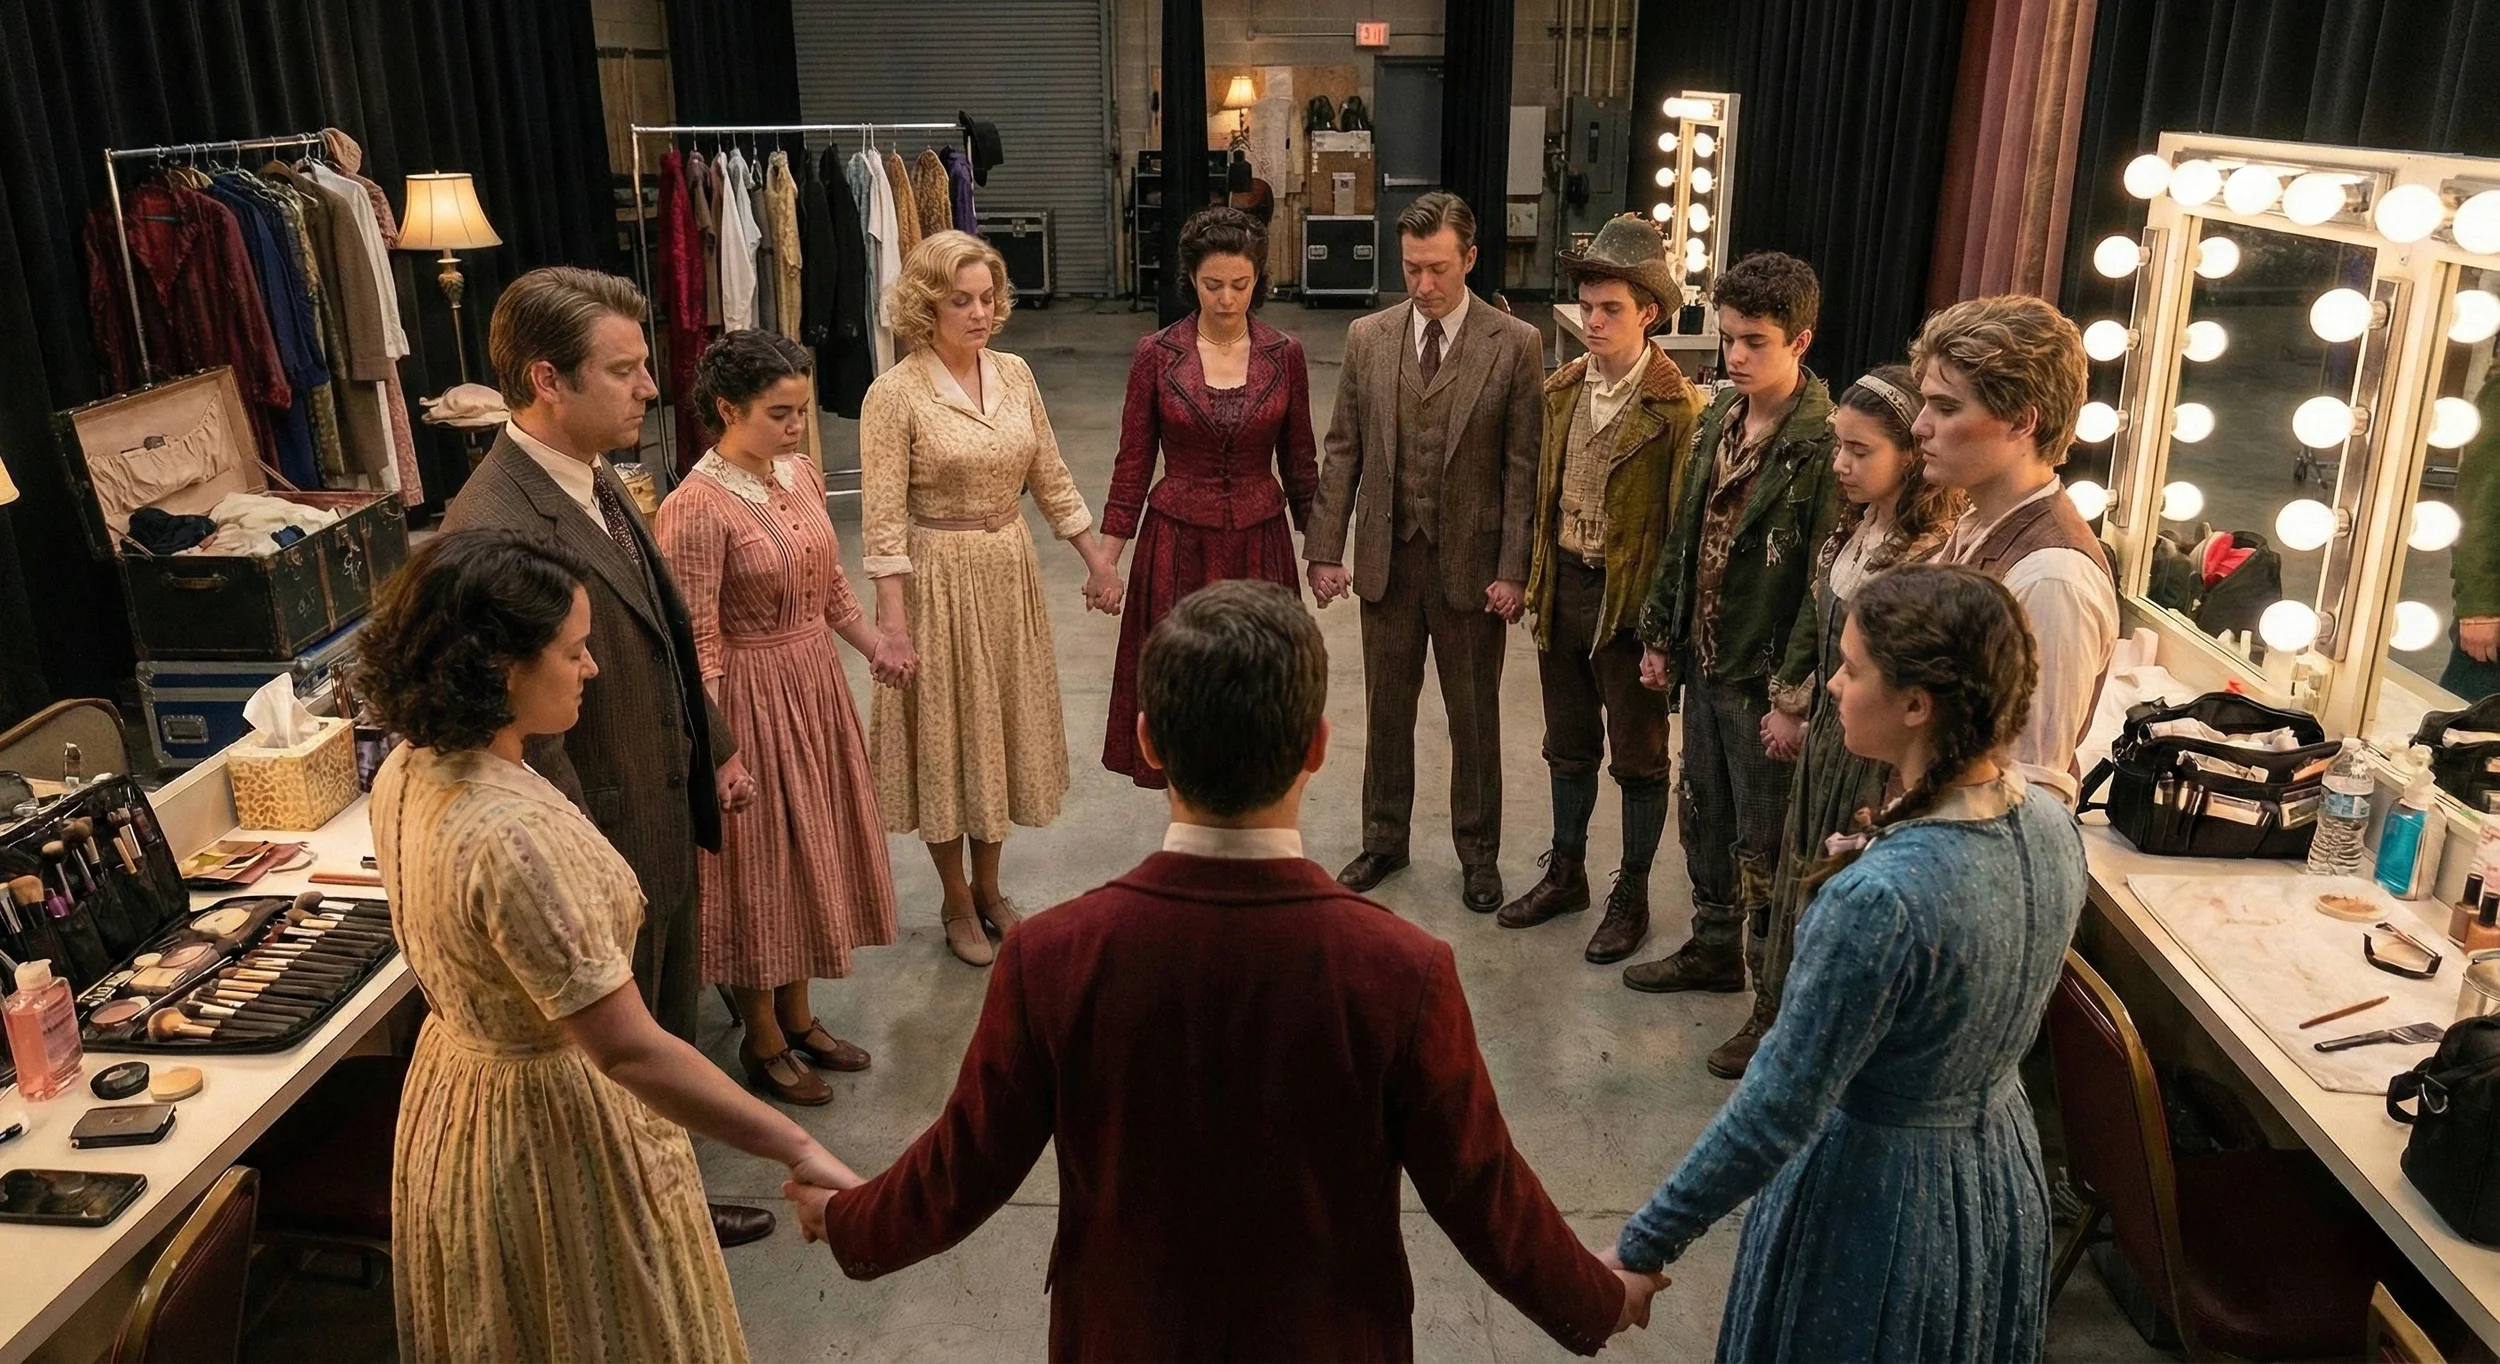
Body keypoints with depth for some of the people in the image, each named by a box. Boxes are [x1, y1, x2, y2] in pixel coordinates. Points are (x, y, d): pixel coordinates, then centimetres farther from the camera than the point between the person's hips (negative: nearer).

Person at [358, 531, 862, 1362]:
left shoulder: (408, 772, -6)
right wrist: (796, 1151, -31)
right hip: (549, 1129, -8)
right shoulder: (513, 834, -34)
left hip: (456, 1093, 9)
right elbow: (628, 1051, -34)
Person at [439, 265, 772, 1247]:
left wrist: (715, 748, 17)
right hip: (604, 850, -9)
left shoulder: (596, 479, 2)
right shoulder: (495, 530, -28)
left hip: (665, 822, 9)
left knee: (667, 1038, 26)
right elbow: (529, 745, -27)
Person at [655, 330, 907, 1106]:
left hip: (816, 685, 8)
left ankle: (798, 1016, 36)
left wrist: (874, 646, 19)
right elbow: (698, 649, -21)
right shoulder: (696, 510, -21)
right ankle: (763, 1042, 26)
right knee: (758, 866, 7)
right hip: (753, 700, -8)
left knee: (811, 851, 18)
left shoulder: (799, 476, 1)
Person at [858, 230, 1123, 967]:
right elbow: (883, 520, -16)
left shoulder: (1015, 374, 2)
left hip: (1010, 574, 5)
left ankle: (989, 888, 33)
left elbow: (1051, 480, 10)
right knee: (945, 736, 7)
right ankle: (957, 903, 25)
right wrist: (894, 622, -20)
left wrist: (1097, 558, 10)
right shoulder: (895, 394, -14)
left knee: (1002, 729, 15)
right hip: (939, 580, -5)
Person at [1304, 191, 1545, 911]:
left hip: (1472, 561, -2)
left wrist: (1514, 570, -11)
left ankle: (1478, 852, 28)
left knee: (1474, 717, 11)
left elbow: (1523, 466, -8)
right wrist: (1326, 548, -1)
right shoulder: (1367, 337, 1)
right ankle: (1383, 840, 32)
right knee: (1386, 710, 15)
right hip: (1387, 556, 2)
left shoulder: (1515, 344, -8)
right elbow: (1342, 452, 3)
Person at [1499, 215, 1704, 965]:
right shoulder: (1563, 390, 4)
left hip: (1633, 598, -6)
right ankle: (1565, 873, 36)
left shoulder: (1676, 408, -15)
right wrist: (1538, 583, 8)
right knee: (1569, 747, 19)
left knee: (1638, 757, 10)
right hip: (1563, 588, 6)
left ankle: (1632, 895, 26)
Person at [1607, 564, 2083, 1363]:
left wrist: (1642, 1249, -17)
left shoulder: (1882, 898, -34)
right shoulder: (2052, 826, -10)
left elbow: (1775, 1111, -27)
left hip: (1876, 1199, -7)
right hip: (2005, 1178, 7)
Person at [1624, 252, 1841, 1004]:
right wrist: (1660, 634, 13)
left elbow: (1827, 587, -20)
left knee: (1765, 849, 5)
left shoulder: (1825, 444, -19)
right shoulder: (1719, 419, 5)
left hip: (1766, 680, -7)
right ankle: (1714, 948, 41)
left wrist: (1795, 699, -19)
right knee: (1704, 821, 21)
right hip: (1704, 662, 7)